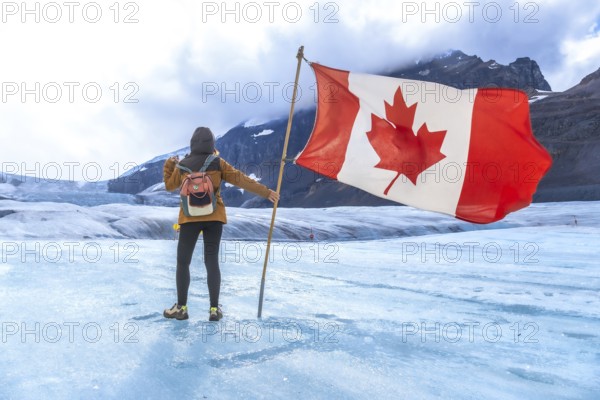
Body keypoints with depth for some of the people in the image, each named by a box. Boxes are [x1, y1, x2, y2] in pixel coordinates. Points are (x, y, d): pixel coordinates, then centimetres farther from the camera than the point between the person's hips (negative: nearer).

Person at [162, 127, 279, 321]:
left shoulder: (182, 166, 1)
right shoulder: (218, 164, -1)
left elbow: (169, 185, 16)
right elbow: (242, 180, -3)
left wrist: (169, 164, 28)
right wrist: (266, 192, 0)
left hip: (190, 218, -1)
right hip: (214, 218, 1)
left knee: (183, 262, 9)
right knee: (212, 261, 6)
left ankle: (181, 307, 12)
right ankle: (214, 309, 7)